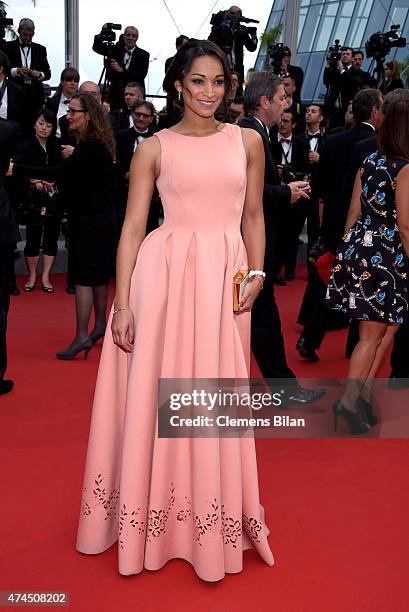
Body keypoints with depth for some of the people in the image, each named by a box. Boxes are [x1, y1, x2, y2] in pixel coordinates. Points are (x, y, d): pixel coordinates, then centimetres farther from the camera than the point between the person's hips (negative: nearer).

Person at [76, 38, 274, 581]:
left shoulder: (247, 141, 10)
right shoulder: (154, 148, 3)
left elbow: (253, 216, 14)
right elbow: (133, 227, 0)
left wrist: (257, 274, 0)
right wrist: (123, 303, -6)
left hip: (225, 275, 2)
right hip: (165, 273, -1)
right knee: (158, 394, 5)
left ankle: (214, 514, 29)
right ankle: (154, 516, 26)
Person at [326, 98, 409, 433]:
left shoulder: (369, 162, 8)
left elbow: (354, 211, 12)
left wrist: (348, 247, 19)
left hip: (359, 250, 7)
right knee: (372, 335, 3)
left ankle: (364, 395, 21)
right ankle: (349, 400, 9)